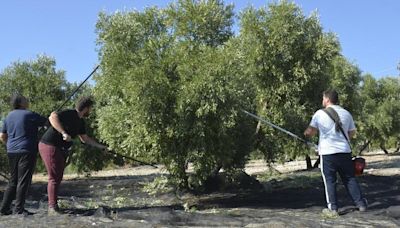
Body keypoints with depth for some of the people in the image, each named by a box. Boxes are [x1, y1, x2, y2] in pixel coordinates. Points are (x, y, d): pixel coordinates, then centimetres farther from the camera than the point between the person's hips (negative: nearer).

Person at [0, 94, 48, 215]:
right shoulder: (29, 115, -9)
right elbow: (48, 122, -6)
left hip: (12, 152, 7)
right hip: (26, 151, -7)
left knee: (13, 181, 14)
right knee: (23, 181, -2)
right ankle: (19, 209, -2)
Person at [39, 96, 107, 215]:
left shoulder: (80, 122, 12)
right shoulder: (69, 114, -17)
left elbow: (84, 138, 24)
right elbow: (52, 117, -33)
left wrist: (100, 146, 25)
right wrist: (64, 133, -39)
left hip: (60, 149, 10)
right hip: (49, 146, -10)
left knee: (58, 178, 11)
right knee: (54, 178, -10)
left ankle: (52, 206, 19)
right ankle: (52, 208, -6)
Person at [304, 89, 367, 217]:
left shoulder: (320, 113, -4)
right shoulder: (346, 113, 8)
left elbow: (310, 132, -5)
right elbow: (352, 133, 15)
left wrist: (305, 134, 17)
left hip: (327, 152, -3)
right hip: (344, 152, 4)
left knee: (330, 181, 4)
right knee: (350, 179, 14)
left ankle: (333, 209, 5)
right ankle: (361, 204, 18)